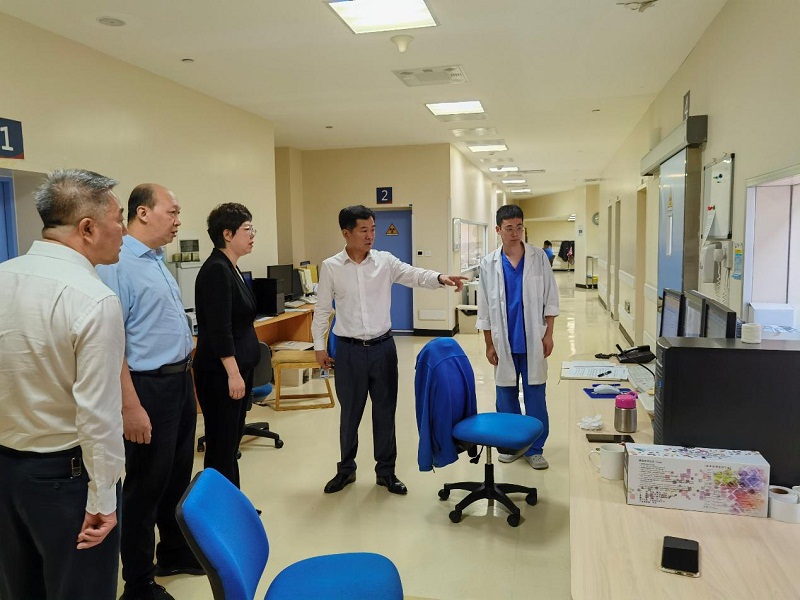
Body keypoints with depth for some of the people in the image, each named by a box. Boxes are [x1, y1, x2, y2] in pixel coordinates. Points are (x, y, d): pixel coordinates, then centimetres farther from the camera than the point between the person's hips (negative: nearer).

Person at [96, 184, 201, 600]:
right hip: (150, 386, -9)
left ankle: (175, 553, 39)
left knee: (178, 476, 20)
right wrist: (131, 407, -23)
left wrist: (184, 374, 18)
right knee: (146, 484, 5)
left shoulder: (157, 260, 11)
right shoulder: (118, 263, -18)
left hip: (180, 381, 9)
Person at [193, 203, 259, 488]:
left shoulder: (230, 268, 12)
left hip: (239, 367, 10)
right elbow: (218, 329, -22)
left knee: (232, 440, 16)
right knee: (222, 444, 1)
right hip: (222, 372, -10)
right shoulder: (216, 270, -17)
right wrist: (233, 373, -22)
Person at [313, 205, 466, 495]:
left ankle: (386, 471, 27)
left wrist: (440, 278, -33)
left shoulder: (385, 261, -1)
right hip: (349, 351, -1)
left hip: (383, 347, 1)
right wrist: (319, 346, 3)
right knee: (350, 413, 12)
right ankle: (346, 469, 32)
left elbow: (414, 275, -13)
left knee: (385, 411, 10)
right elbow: (322, 310, 3)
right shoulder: (330, 267, -3)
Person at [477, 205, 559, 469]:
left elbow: (550, 298, 2)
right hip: (504, 341, 1)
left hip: (532, 340, -1)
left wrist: (548, 334, -3)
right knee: (506, 396, 11)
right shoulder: (489, 263, 0)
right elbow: (484, 307, 3)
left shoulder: (539, 257, -1)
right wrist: (489, 344, 2)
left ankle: (535, 448, 17)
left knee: (535, 396, 4)